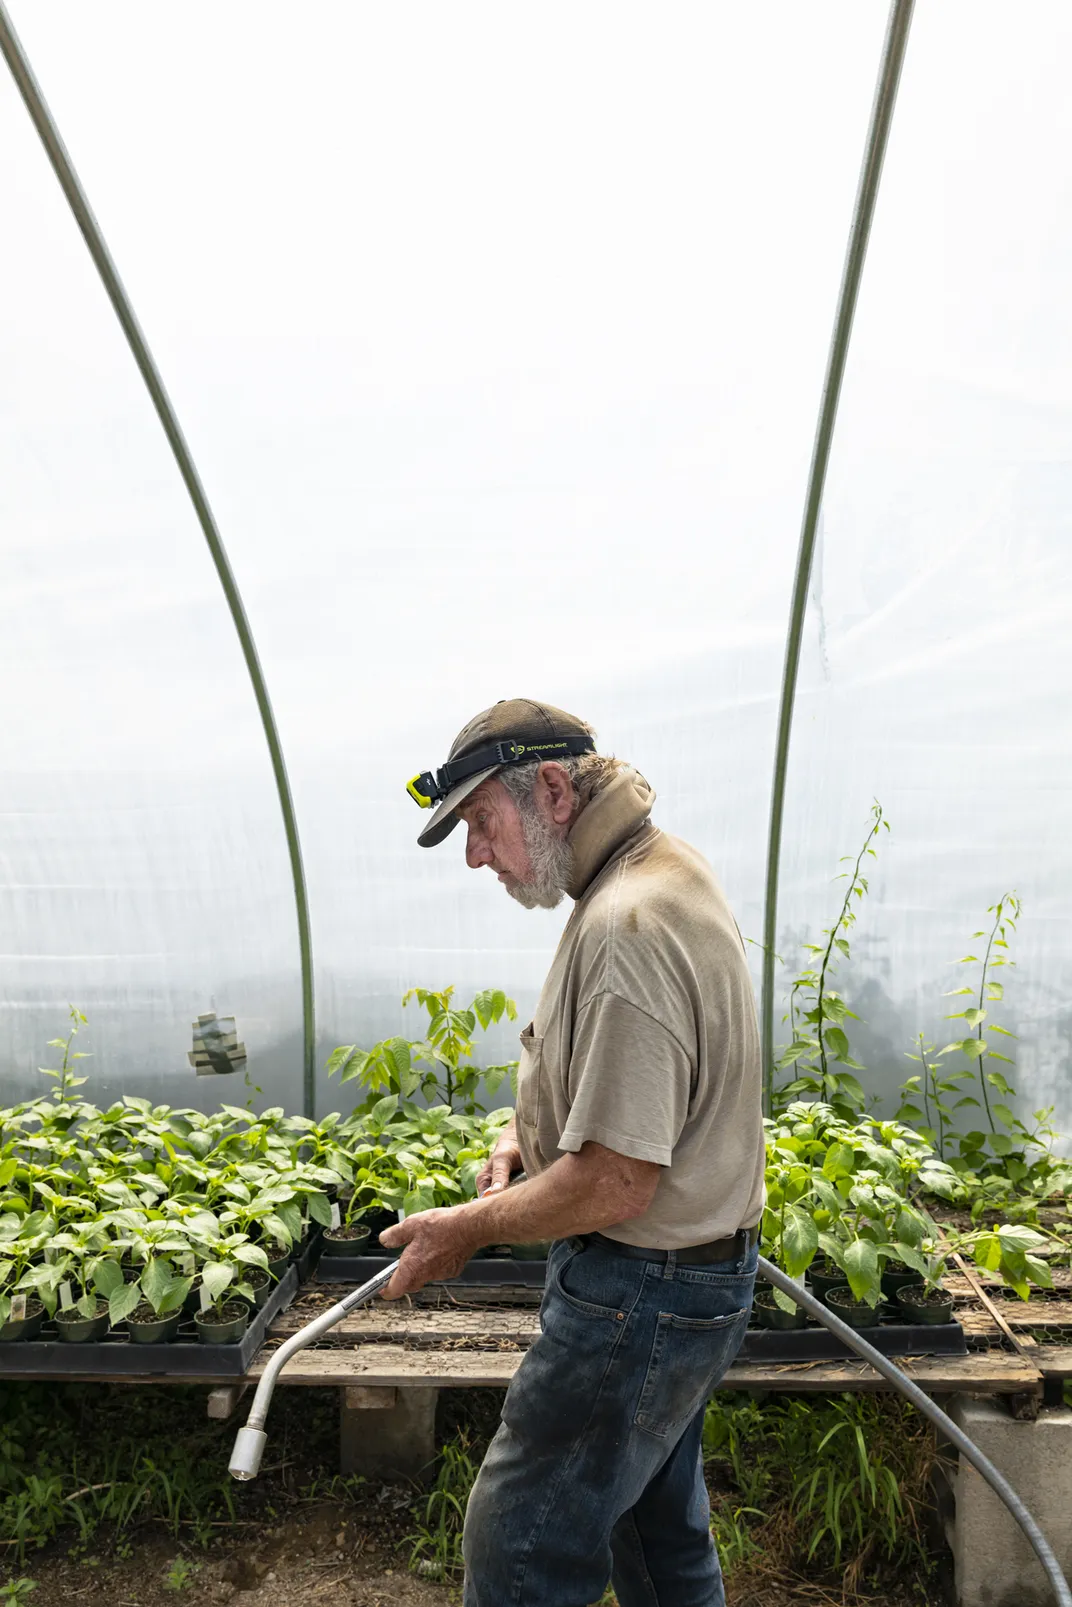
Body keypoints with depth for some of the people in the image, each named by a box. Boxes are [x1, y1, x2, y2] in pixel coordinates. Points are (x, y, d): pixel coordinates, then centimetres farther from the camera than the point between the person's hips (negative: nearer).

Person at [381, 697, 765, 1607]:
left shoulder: (626, 927, -28)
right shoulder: (671, 868, 5)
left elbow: (614, 1183, -29)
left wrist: (467, 1229, -14)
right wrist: (535, 1126, 6)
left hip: (639, 1291, -10)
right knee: (660, 1530, 25)